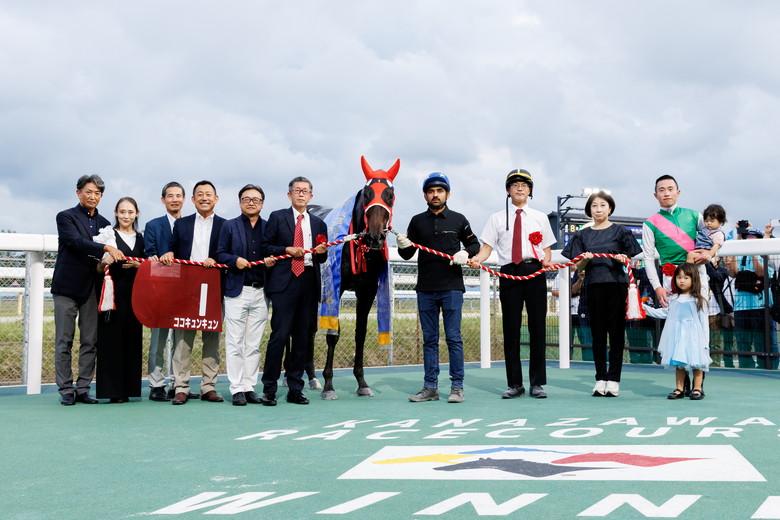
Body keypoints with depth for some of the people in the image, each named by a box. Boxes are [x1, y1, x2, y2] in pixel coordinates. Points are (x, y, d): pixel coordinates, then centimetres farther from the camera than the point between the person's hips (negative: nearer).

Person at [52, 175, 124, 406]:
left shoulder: (104, 223, 15)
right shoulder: (65, 217, 0)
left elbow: (109, 256, 17)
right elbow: (76, 242, -17)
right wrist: (106, 248, -29)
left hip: (92, 288, 4)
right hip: (67, 287, -4)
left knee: (90, 342, 4)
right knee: (64, 341, 0)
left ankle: (83, 389, 10)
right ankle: (66, 390, 6)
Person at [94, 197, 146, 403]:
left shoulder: (140, 238, 15)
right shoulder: (109, 234, 3)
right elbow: (98, 268, -2)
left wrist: (137, 265, -5)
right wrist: (104, 261, -23)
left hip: (134, 293, 4)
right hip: (113, 292, -4)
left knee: (132, 337, 3)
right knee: (112, 337, -5)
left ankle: (128, 388, 9)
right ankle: (113, 391, -2)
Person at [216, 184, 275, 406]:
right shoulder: (229, 226, 9)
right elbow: (220, 254, 5)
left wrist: (272, 261, -7)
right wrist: (235, 260, -13)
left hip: (261, 292, 2)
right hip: (237, 291, -2)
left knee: (254, 344, 6)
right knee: (235, 343, -3)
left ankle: (249, 387, 12)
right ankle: (237, 389, 2)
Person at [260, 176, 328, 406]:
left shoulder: (318, 224, 18)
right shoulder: (277, 217, 8)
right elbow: (265, 247, 3)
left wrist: (321, 252, -3)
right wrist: (287, 250, -11)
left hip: (308, 283, 4)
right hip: (284, 282, -4)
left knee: (302, 337, 6)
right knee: (279, 334, -10)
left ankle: (295, 389, 12)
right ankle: (269, 389, -2)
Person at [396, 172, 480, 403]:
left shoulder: (458, 219, 5)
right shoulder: (417, 221, 9)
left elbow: (474, 244, 11)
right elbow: (407, 255, 10)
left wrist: (466, 253, -10)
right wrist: (403, 246, -12)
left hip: (452, 288, -2)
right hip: (425, 289, 3)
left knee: (453, 338, -1)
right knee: (429, 339, 7)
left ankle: (457, 387, 5)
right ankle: (430, 387, 12)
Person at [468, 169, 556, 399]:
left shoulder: (540, 217, 16)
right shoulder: (497, 218, 12)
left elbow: (547, 249, 13)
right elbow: (487, 246, 3)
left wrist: (546, 261, -9)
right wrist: (477, 258, -17)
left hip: (535, 272, 1)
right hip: (509, 273, 0)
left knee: (538, 327, 0)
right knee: (511, 328, 1)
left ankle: (537, 383, 7)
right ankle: (515, 384, 9)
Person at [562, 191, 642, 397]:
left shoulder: (620, 231, 6)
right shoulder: (583, 235, 11)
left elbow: (632, 260, 6)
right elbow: (578, 266, 9)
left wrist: (624, 259, -16)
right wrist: (585, 259, -12)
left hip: (616, 283, -2)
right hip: (594, 285, 2)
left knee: (616, 331, -1)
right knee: (598, 332, 5)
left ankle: (614, 379, 3)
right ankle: (600, 378, 11)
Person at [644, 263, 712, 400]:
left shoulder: (699, 300, 0)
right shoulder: (672, 299, 10)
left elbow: (704, 321, 0)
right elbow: (662, 312, 14)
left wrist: (705, 341, -4)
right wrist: (645, 308, 7)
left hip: (694, 336, -3)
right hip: (677, 336, 3)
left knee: (696, 362, 0)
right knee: (679, 363, 7)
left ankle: (697, 389, 8)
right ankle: (679, 389, 12)